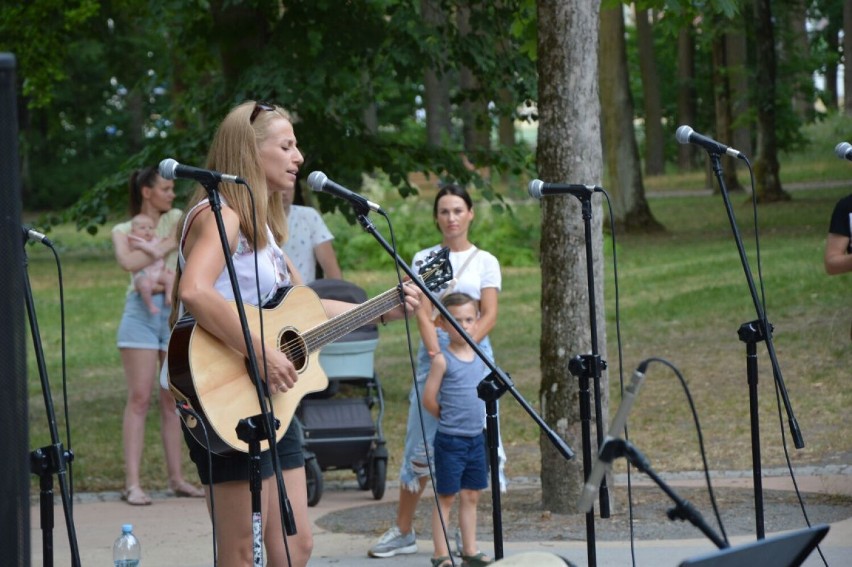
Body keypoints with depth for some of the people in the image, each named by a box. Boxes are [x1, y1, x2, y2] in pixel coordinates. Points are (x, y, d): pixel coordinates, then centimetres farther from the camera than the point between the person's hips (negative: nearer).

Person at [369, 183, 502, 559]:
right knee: (420, 445, 2)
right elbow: (423, 314, 0)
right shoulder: (424, 259, 9)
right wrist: (437, 353, -15)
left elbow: (489, 316, -1)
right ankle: (403, 531, 10)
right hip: (433, 352, 1)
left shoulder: (485, 261, 7)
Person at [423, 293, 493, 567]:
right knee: (446, 497, 0)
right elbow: (429, 399, -10)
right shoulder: (442, 359, -11)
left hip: (477, 438, 6)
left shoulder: (479, 357, 7)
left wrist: (470, 418, 11)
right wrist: (450, 419, 2)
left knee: (471, 496, 11)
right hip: (450, 440, -6)